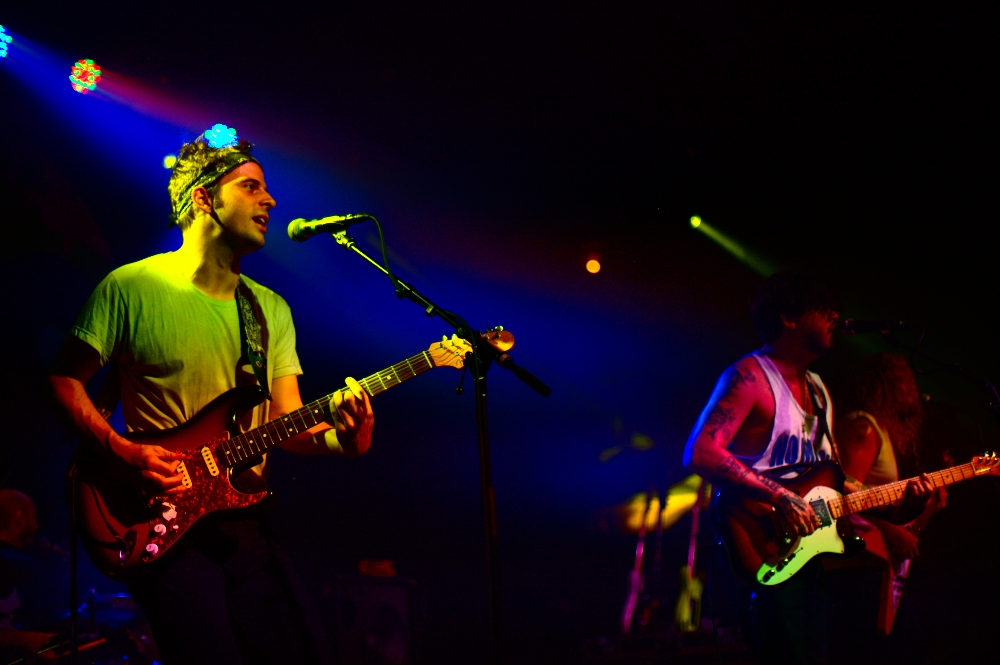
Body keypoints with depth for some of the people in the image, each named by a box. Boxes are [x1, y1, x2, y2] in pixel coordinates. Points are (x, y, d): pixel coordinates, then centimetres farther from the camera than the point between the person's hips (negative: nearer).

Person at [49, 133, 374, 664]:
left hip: (246, 527, 5)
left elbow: (288, 421, 11)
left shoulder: (271, 310, 14)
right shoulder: (131, 287, -2)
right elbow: (66, 380, -1)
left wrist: (339, 437, -11)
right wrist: (121, 452, -16)